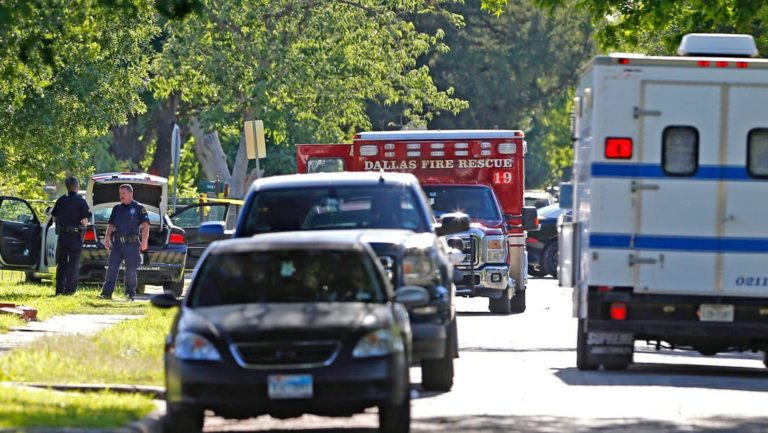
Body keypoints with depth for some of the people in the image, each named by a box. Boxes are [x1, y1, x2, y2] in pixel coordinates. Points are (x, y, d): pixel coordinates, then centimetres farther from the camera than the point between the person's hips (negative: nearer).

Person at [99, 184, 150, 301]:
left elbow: (145, 225, -6)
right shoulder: (117, 208, 15)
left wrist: (144, 240, -16)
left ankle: (130, 294, 10)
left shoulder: (138, 208, 1)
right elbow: (111, 224, 15)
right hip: (117, 243, 4)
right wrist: (107, 238, 1)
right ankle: (106, 293, -2)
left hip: (132, 244, -4)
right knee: (112, 268, -2)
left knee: (131, 270, 1)